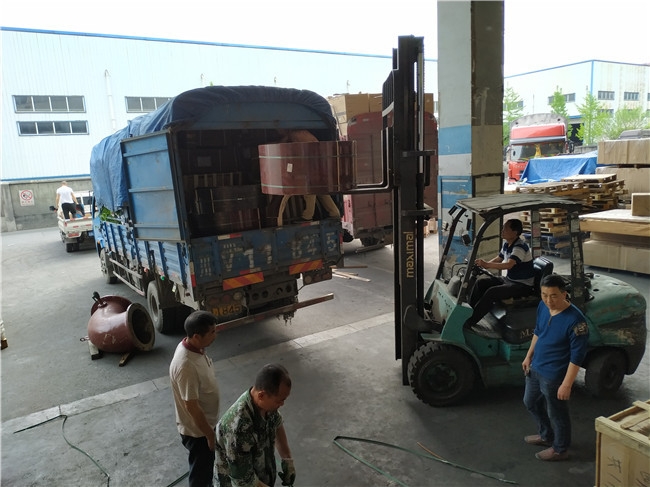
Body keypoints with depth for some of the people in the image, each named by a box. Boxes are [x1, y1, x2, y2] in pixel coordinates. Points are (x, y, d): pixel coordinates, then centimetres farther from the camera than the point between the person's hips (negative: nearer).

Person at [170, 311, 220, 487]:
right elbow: (191, 406, -28)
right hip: (196, 430, -9)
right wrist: (210, 434, -17)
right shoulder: (186, 366, -38)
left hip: (206, 422, 9)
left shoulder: (194, 348, -8)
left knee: (210, 461, 31)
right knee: (201, 469, 16)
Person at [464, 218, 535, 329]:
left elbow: (509, 265, -37)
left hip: (523, 285, -9)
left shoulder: (520, 247, -23)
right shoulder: (506, 244, 5)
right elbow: (499, 259, 19)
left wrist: (487, 264, -43)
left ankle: (469, 322, -21)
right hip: (509, 279, 9)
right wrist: (483, 264, 2)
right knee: (481, 281, -1)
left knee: (491, 292, -26)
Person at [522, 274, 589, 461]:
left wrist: (566, 384, -20)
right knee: (531, 403, 25)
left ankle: (560, 449, 39)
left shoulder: (575, 320, -29)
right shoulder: (543, 306, -6)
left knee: (557, 414, 15)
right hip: (535, 368, 8)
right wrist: (529, 356, 15)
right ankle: (546, 435, 49)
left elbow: (577, 356, -23)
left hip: (554, 376, -8)